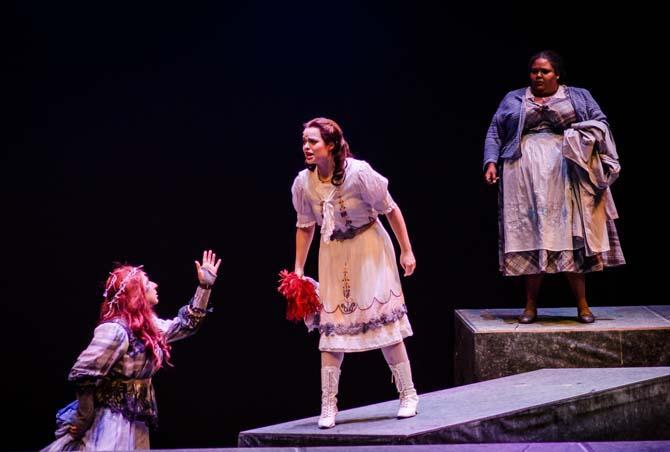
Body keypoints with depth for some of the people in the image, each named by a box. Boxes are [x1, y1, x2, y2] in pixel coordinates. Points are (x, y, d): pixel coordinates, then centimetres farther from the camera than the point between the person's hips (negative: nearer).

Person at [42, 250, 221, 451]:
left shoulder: (148, 326, 9)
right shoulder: (115, 330, -20)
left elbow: (186, 324, 24)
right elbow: (82, 375, -22)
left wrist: (204, 286, 20)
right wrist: (83, 420, -16)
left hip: (136, 424, 9)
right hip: (111, 424, -9)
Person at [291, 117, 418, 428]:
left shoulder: (359, 173, -21)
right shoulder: (303, 183, -8)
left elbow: (390, 210, -11)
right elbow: (305, 226, 6)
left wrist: (407, 251, -9)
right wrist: (298, 270, 6)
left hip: (369, 249, -4)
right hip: (333, 255, 4)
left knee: (383, 319, -3)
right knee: (331, 326, -1)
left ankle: (408, 395, 11)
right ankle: (328, 406, 5)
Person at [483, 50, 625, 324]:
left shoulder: (579, 97, 15)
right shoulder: (513, 100, 18)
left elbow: (600, 123, 8)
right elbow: (495, 133, 14)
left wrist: (583, 138, -12)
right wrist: (491, 162, -1)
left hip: (565, 175, -1)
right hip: (526, 178, 1)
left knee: (571, 237, -5)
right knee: (529, 237, -3)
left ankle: (582, 305, -1)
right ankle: (530, 306, 2)